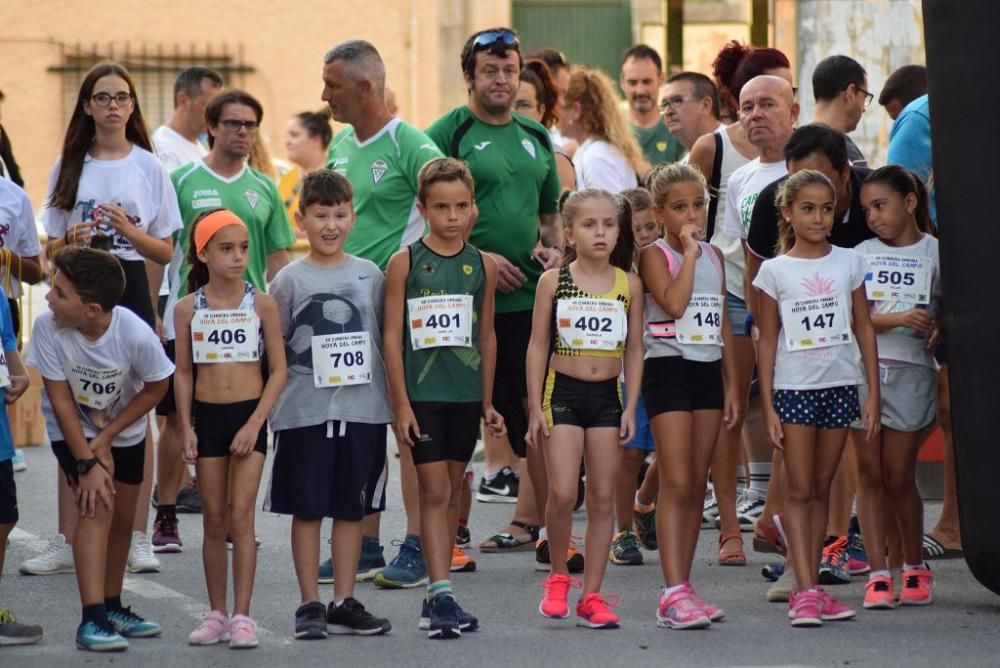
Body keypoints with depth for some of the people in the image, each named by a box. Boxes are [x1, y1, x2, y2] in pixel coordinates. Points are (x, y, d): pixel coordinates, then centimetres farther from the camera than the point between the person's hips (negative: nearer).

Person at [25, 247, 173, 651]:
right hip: (72, 430, -2)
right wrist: (87, 463, -22)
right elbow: (61, 400, -21)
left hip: (124, 430, 2)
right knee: (97, 507, -18)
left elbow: (155, 389, -12)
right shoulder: (48, 326, -29)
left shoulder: (136, 335, -30)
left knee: (122, 519, 11)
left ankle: (112, 607, 31)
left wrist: (106, 439, -14)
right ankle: (92, 618, -21)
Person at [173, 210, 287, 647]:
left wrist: (254, 424, -10)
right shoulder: (188, 309, 1)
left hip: (249, 416, -2)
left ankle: (242, 616, -6)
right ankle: (216, 614, 15)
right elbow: (183, 372, 7)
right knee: (214, 520, 7)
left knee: (240, 516, -9)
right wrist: (185, 427, -1)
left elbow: (278, 370, -3)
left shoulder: (261, 305, -4)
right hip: (207, 417, 2)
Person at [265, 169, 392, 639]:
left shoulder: (370, 276, 6)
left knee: (352, 508, 7)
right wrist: (275, 400, -4)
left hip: (363, 408, 2)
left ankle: (344, 603, 15)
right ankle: (309, 605, 9)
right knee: (307, 509, 3)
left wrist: (395, 402, 7)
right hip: (304, 412, -2)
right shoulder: (289, 280, 0)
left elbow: (386, 339, 12)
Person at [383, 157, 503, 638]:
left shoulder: (482, 266, 6)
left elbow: (487, 336, 13)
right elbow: (392, 336, -5)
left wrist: (487, 401, 13)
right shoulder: (405, 263, -4)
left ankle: (436, 597, 15)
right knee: (434, 491, -7)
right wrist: (401, 404, -10)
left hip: (466, 394, 4)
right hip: (422, 393, -4)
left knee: (452, 493, 8)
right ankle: (441, 595, -11)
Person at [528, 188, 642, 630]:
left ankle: (591, 596, 8)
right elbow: (538, 346, 0)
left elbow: (634, 349, 8)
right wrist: (535, 409, -4)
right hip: (562, 392, -2)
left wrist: (631, 407, 1)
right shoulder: (553, 281, -2)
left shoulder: (629, 285, 4)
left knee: (602, 498, 3)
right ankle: (558, 577, 10)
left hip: (607, 396, 2)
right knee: (562, 494, -12)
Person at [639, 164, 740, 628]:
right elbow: (674, 302, -24)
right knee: (676, 485, -12)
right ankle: (674, 594, -15)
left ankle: (683, 587, 12)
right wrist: (689, 252, -16)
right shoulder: (655, 255, -6)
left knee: (697, 486, 7)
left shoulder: (714, 256, 13)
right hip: (669, 368, -6)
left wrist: (732, 384, 13)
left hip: (708, 371, 6)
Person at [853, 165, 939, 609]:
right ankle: (877, 574, 1)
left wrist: (939, 330, -16)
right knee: (869, 472, -1)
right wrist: (898, 319, -15)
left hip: (911, 372, -2)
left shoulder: (935, 253, 4)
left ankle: (916, 568, 18)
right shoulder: (861, 255, 9)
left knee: (899, 474, 0)